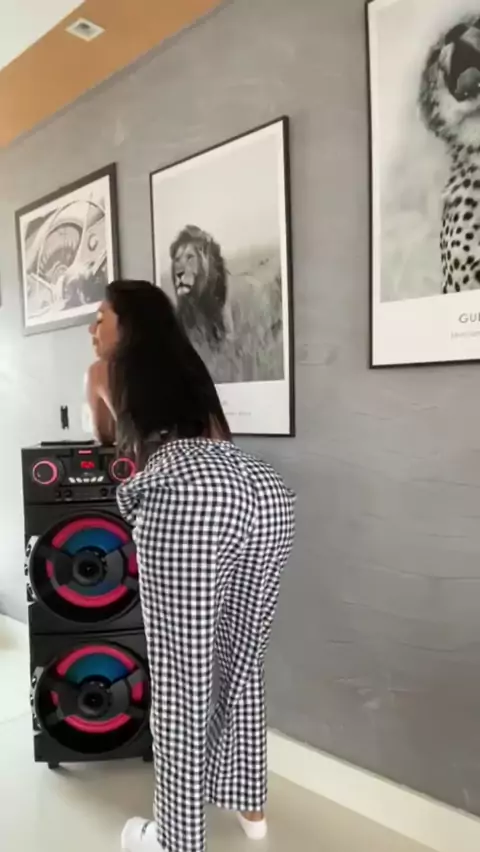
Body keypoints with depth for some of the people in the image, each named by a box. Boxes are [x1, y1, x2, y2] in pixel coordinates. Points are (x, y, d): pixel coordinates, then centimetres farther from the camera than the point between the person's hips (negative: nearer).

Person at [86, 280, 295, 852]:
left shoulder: (104, 372, 23)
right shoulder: (188, 364, 33)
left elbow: (106, 440, 42)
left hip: (189, 498, -6)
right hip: (267, 492, 7)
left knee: (179, 687, 6)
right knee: (242, 663, 22)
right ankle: (249, 803, 40)